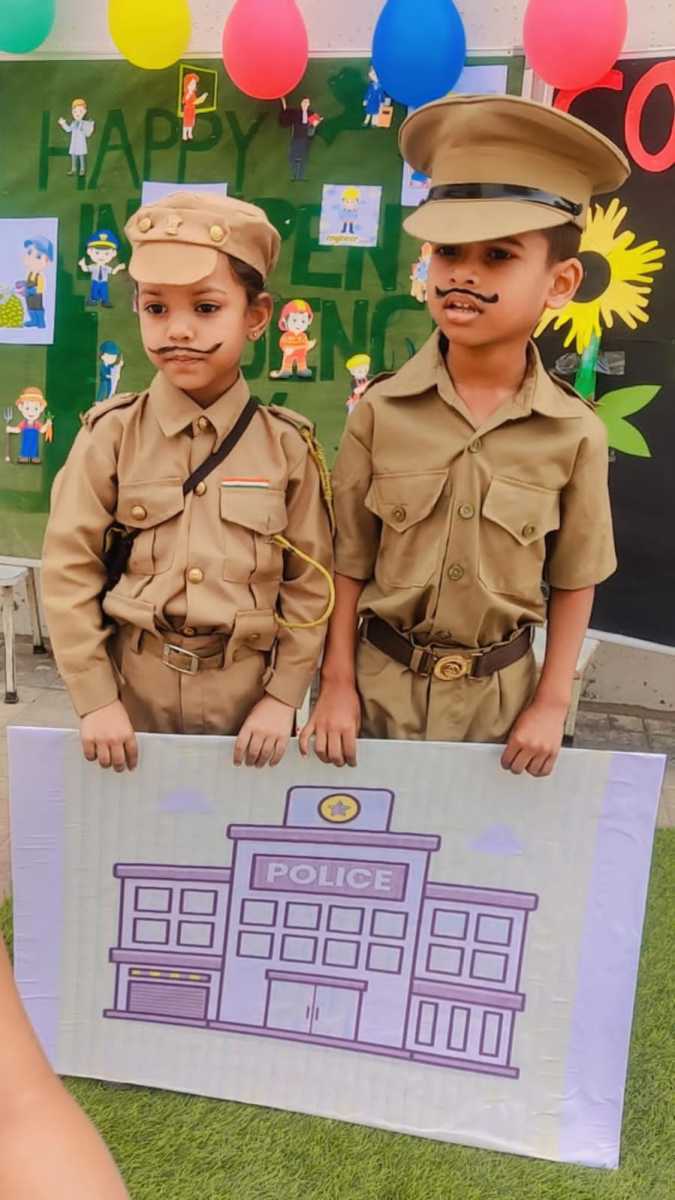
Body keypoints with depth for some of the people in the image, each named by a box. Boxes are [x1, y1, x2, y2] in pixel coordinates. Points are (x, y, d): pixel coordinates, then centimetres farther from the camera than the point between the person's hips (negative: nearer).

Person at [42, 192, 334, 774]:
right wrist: (94, 699, -8)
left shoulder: (288, 445, -6)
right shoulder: (111, 435, -6)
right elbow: (69, 571, -5)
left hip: (248, 693, 0)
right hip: (134, 688, 0)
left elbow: (311, 582, -2)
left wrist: (283, 697, -6)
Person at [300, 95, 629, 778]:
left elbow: (573, 582, -1)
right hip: (382, 683, 0)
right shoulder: (380, 412, -11)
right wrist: (337, 687, -4)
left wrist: (551, 704, -2)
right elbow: (349, 564, -5)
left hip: (498, 694, 1)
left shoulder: (576, 434, -11)